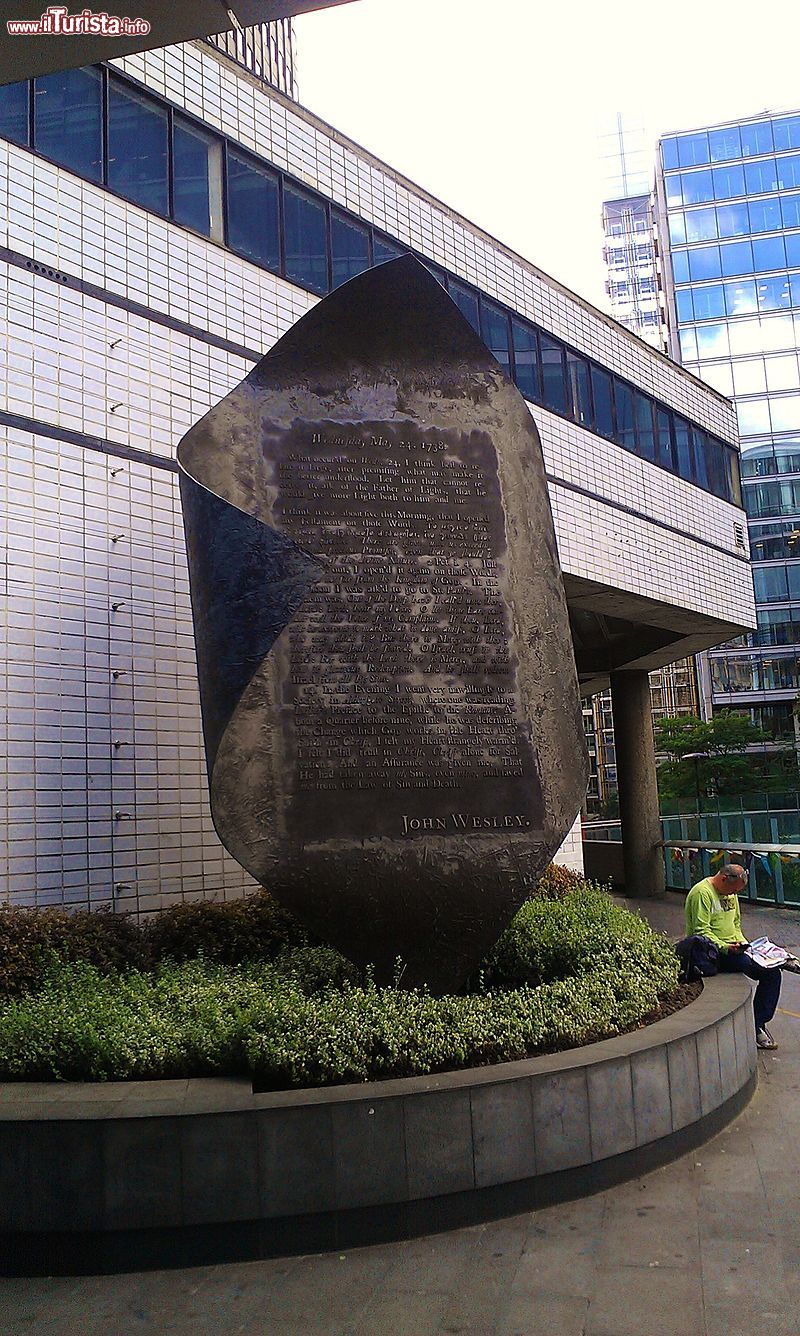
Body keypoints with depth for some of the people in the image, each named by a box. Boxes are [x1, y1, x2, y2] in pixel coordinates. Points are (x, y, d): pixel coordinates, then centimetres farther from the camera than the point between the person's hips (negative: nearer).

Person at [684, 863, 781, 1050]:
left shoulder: (731, 893, 16)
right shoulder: (702, 893, -14)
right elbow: (701, 931, -19)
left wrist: (743, 943, 7)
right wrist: (725, 947, -26)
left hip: (733, 949, 9)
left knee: (773, 973, -8)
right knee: (746, 964, -32)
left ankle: (759, 1024, -3)